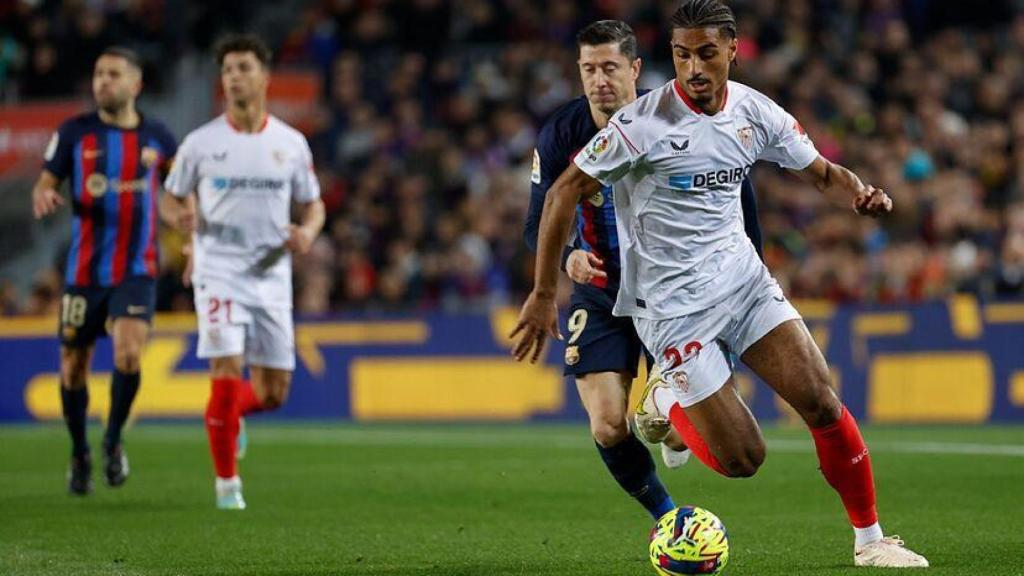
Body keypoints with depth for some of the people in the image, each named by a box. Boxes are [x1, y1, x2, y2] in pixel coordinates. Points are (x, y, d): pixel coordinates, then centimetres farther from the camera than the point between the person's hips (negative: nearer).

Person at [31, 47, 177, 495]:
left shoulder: (156, 137, 3)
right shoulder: (75, 132, 0)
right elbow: (46, 183, 4)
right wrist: (43, 196, -20)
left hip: (136, 270, -1)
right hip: (84, 270, 1)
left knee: (128, 354, -20)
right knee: (74, 366, 5)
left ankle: (114, 439, 6)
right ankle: (80, 454, 28)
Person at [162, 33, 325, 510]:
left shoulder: (291, 144, 4)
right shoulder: (201, 143, 0)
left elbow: (313, 204, 13)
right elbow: (171, 198, 10)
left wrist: (308, 231, -9)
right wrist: (179, 216, -14)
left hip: (272, 278, 3)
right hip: (219, 272, -3)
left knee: (273, 394, 5)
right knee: (228, 375, -17)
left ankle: (228, 414, 40)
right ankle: (226, 481, -1)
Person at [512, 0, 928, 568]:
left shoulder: (755, 112, -1)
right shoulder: (644, 122, -18)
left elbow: (822, 172, 13)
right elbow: (564, 193, -11)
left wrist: (859, 192, -11)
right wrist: (544, 295, -12)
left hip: (744, 280, 5)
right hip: (673, 305, -5)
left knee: (821, 402, -10)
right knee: (742, 459, -7)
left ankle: (870, 540, 7)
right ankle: (670, 410, 26)